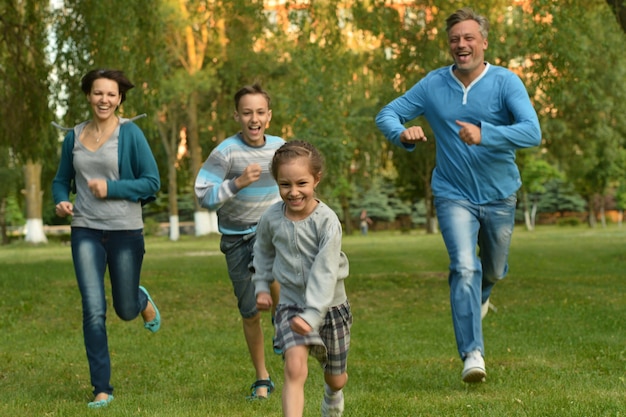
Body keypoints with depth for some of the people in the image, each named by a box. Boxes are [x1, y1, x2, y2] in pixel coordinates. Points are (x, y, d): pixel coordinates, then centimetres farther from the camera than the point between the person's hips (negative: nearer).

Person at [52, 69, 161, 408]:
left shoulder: (130, 133, -6)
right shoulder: (74, 137, 5)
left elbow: (152, 182, -7)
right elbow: (62, 180, 17)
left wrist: (111, 188, -17)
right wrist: (61, 202, -4)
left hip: (125, 231, -2)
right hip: (86, 232, 2)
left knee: (125, 310, 12)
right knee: (93, 311, -9)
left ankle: (143, 300, 51)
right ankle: (102, 389, 0)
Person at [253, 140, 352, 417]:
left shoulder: (327, 221, -21)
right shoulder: (272, 218, -8)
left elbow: (325, 272, -25)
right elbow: (263, 250, 14)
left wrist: (312, 315, -32)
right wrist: (262, 286, 5)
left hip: (330, 306, -1)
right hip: (291, 305, 1)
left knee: (336, 378, 17)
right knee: (295, 368, -24)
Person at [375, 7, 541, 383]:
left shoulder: (506, 82, -12)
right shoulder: (433, 85, -6)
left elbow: (532, 132, -25)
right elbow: (387, 115, 1)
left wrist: (484, 134, -40)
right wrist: (403, 133, -23)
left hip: (499, 196, 1)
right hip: (454, 195, -1)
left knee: (494, 270, 20)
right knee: (465, 268, -20)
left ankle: (480, 296, 56)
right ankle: (473, 353, -19)